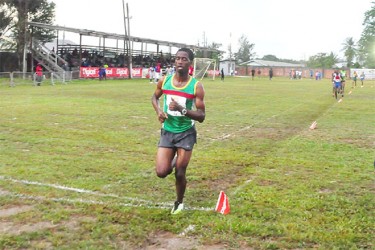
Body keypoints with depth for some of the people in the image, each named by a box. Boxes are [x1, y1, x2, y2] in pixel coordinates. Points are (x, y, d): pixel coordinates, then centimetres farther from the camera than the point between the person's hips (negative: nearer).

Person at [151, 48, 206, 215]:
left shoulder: (196, 86, -13)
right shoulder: (164, 81, -4)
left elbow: (201, 117, -13)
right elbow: (154, 97, 17)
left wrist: (182, 109, -28)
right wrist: (158, 111, -5)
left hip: (186, 133, -2)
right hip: (167, 132, 2)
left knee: (179, 173, 2)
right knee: (161, 172, -8)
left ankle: (179, 203, 30)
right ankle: (173, 161, 29)